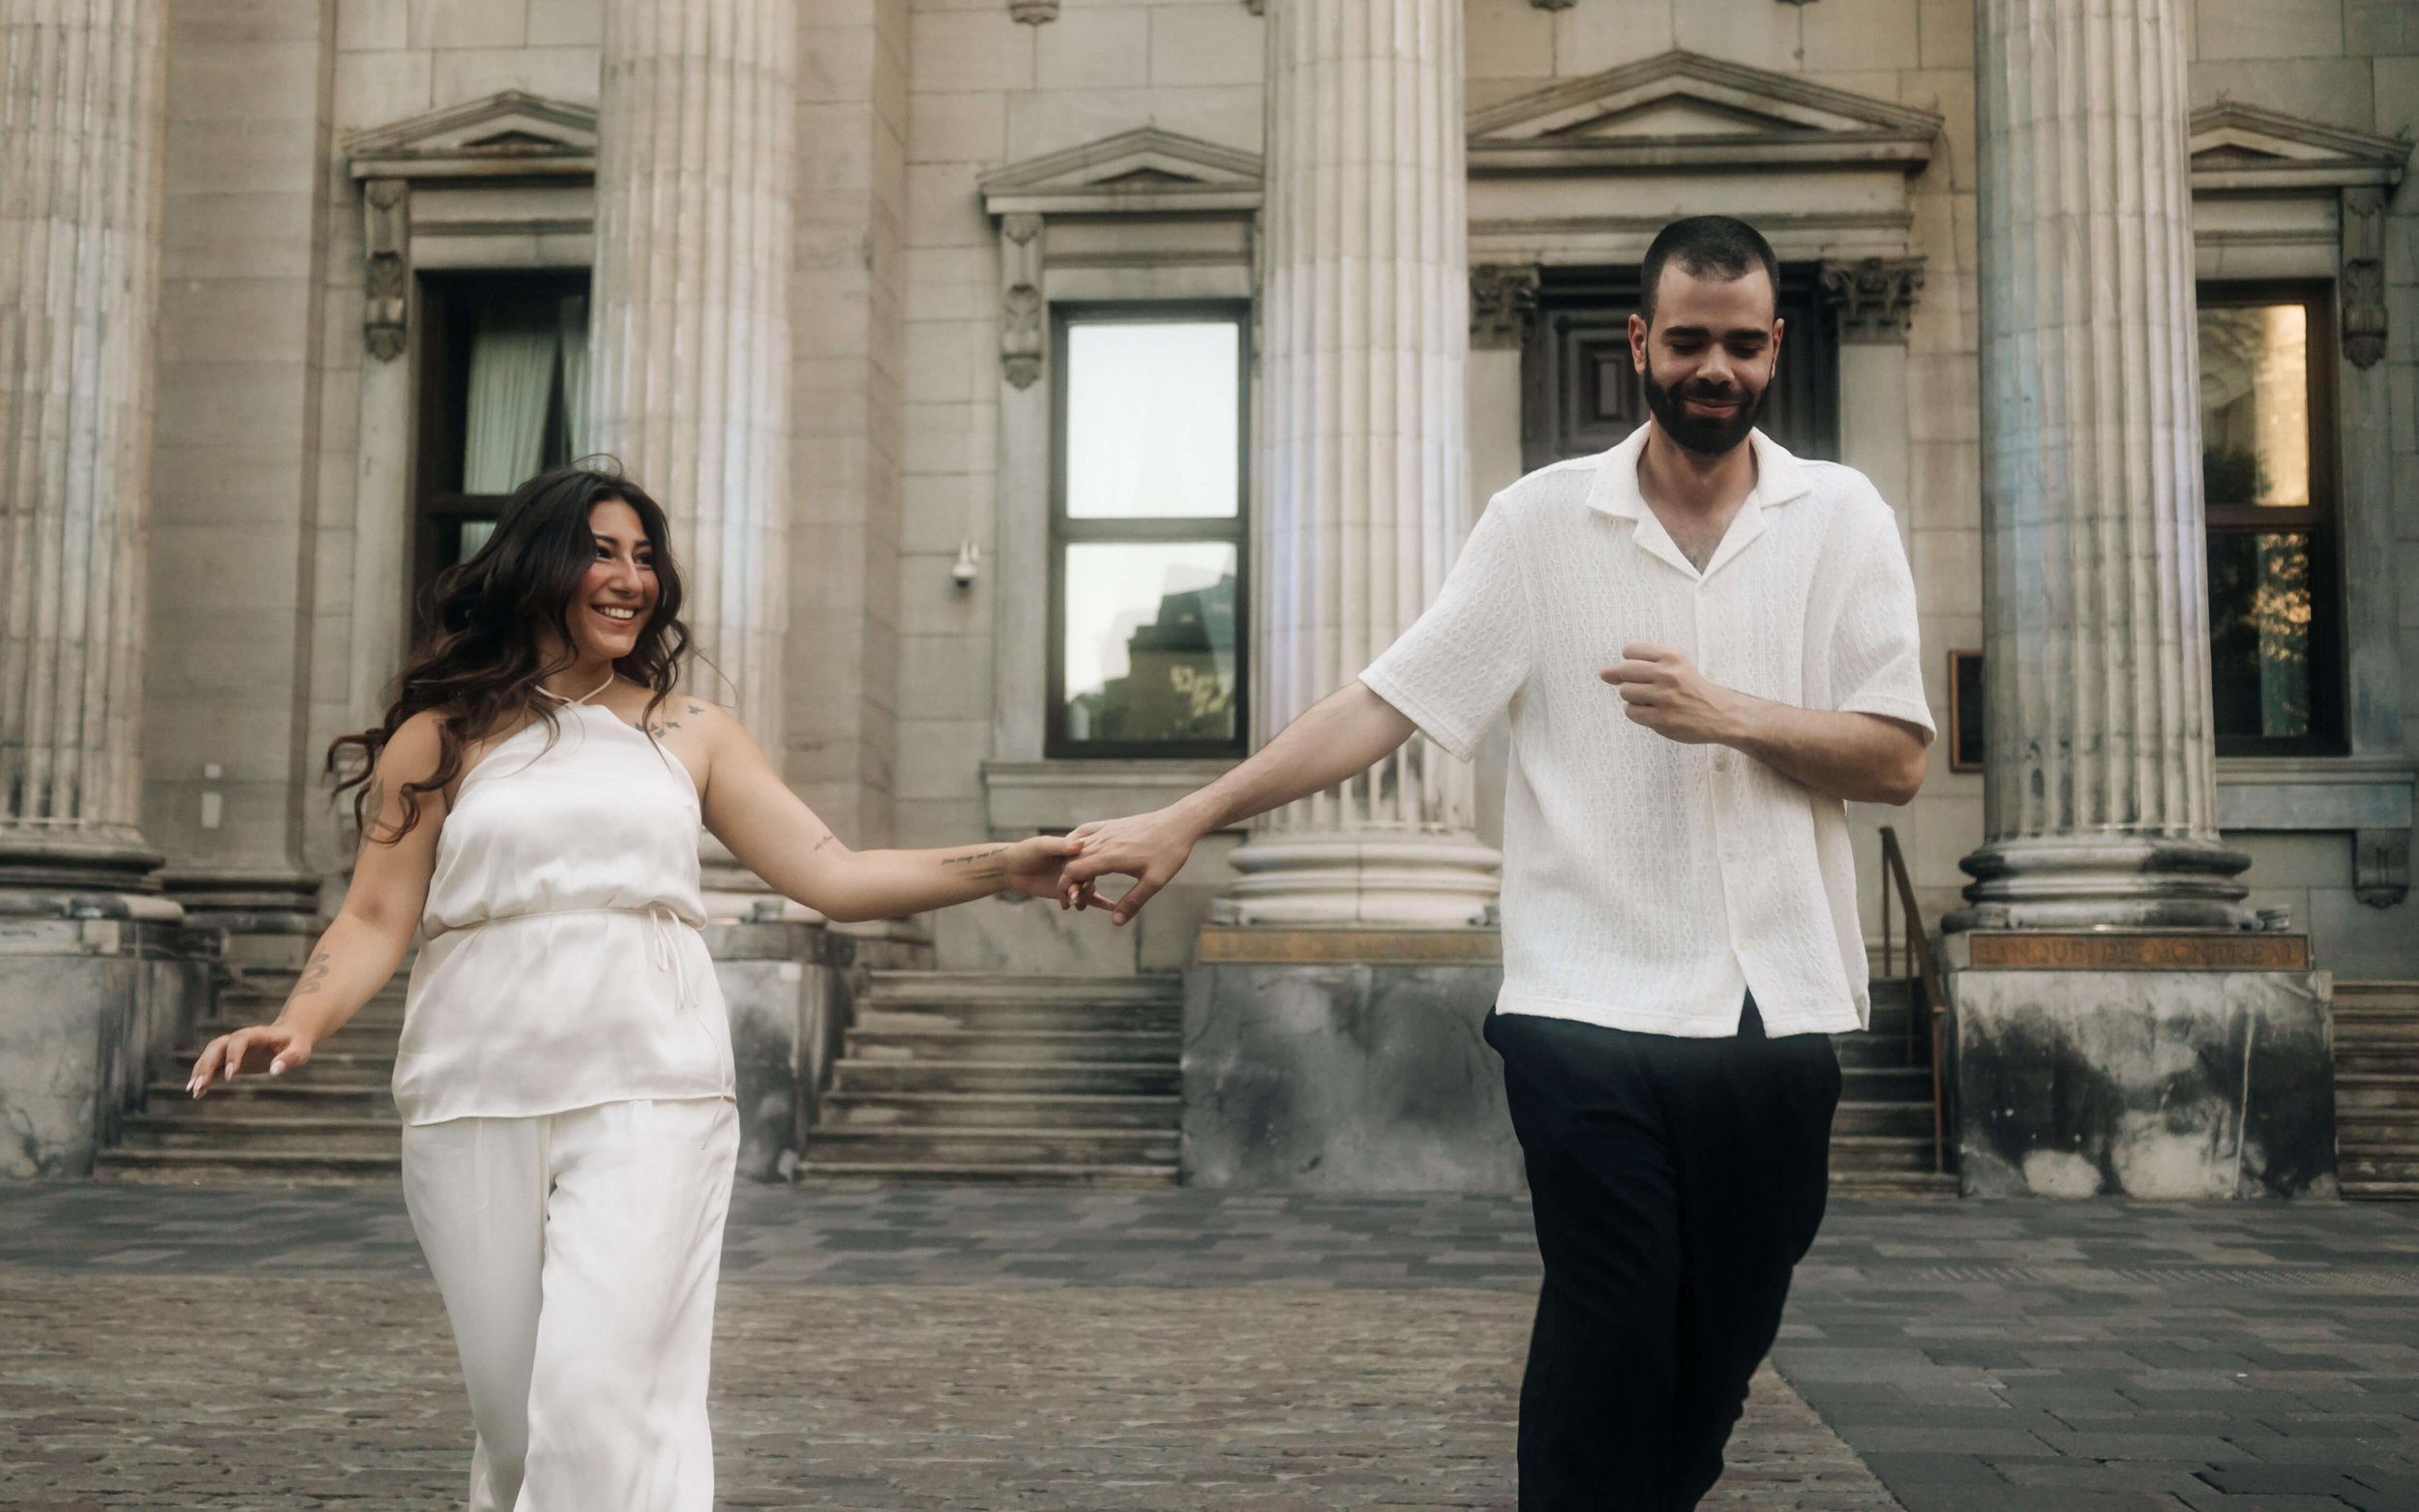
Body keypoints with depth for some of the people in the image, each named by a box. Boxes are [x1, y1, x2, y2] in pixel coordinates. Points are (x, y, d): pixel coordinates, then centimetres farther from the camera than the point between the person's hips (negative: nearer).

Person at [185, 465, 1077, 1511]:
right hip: (478, 1103, 0)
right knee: (512, 1412, 6)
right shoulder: (441, 737, 8)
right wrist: (299, 1025, -17)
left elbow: (831, 875, 5)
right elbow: (377, 918, 3)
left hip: (651, 1094, 0)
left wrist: (1004, 867, -7)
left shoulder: (686, 732, 11)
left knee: (603, 1395, -14)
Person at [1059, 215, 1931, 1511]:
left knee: (1718, 1358, 11)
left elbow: (1897, 761, 2)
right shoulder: (1542, 519, 2)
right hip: (1590, 1010, -2)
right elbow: (1385, 705, -4)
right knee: (1612, 1348, -7)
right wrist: (1184, 821, -13)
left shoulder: (1841, 518, 6)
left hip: (1778, 1014, 3)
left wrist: (1731, 715, -14)